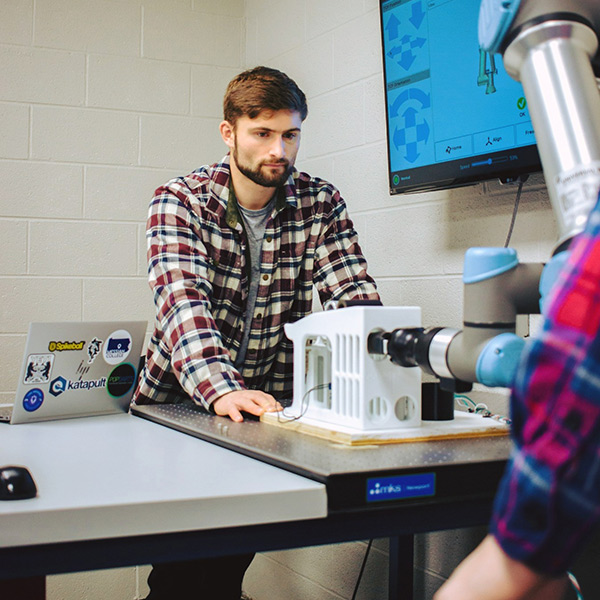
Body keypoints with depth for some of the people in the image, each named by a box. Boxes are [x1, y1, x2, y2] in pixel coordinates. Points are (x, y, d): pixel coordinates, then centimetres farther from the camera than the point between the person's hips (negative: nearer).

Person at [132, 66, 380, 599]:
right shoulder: (180, 201, -9)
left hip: (269, 396, 2)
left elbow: (353, 293, -8)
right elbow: (182, 300, -23)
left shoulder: (322, 203, -1)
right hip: (179, 396, -1)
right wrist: (221, 390, -39)